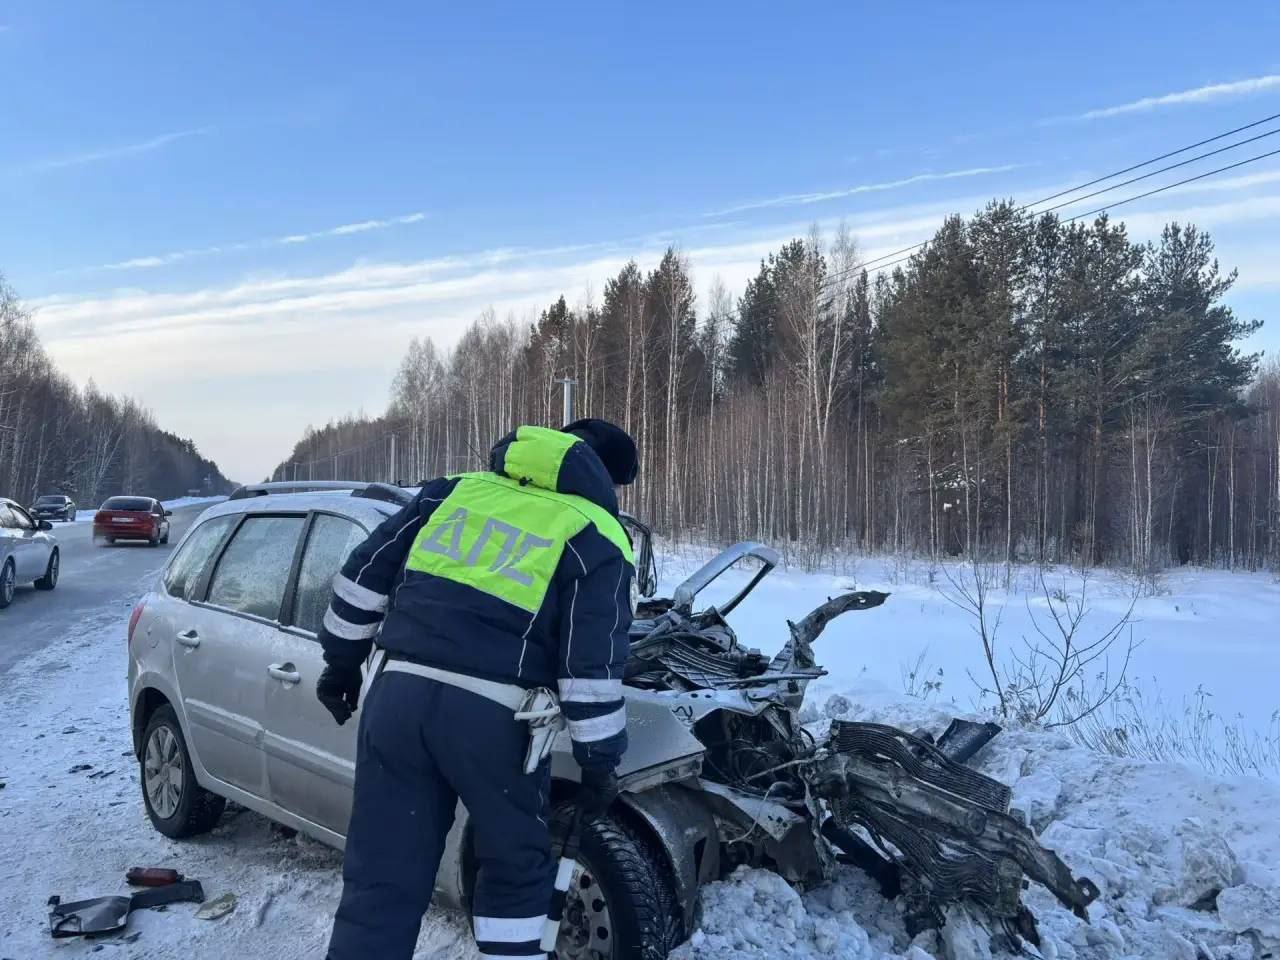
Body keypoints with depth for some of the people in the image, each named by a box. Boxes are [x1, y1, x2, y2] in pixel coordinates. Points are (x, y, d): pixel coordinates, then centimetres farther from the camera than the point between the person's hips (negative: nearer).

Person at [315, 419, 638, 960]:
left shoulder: (455, 491, 17)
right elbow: (593, 666, -2)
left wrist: (342, 661, 27)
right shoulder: (595, 541, 5)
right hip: (490, 716, -3)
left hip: (399, 694, 4)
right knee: (516, 869, 20)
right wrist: (600, 763, 6)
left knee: (382, 877, 13)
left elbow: (366, 573, 17)